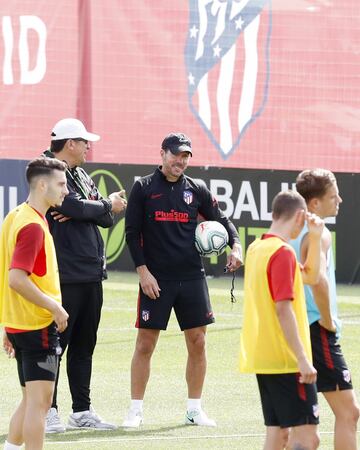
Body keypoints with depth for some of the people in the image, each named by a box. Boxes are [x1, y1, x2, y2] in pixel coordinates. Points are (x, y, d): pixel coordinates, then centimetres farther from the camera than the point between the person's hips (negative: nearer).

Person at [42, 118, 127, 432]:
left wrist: (82, 212, -13)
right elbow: (77, 207, -22)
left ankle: (82, 411, 17)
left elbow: (107, 218, 8)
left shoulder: (81, 176, 18)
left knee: (84, 344, 11)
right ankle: (49, 411, -2)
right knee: (56, 341, -6)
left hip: (92, 274, 9)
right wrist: (107, 205, -4)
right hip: (65, 275, -9)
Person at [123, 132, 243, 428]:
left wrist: (235, 246, -4)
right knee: (145, 344, -2)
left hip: (192, 278, 3)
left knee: (197, 343, 3)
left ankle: (195, 410, 14)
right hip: (155, 280, -3)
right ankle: (136, 410, 6)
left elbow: (221, 220, 15)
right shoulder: (143, 188, 0)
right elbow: (132, 232, -1)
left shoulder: (196, 189, 8)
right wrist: (143, 271, -9)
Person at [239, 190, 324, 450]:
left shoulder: (257, 248, 13)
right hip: (286, 360, -9)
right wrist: (303, 360, -22)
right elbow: (283, 309, -21)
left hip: (262, 358, 9)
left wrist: (315, 237, 11)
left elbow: (310, 276, 23)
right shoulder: (283, 253, -15)